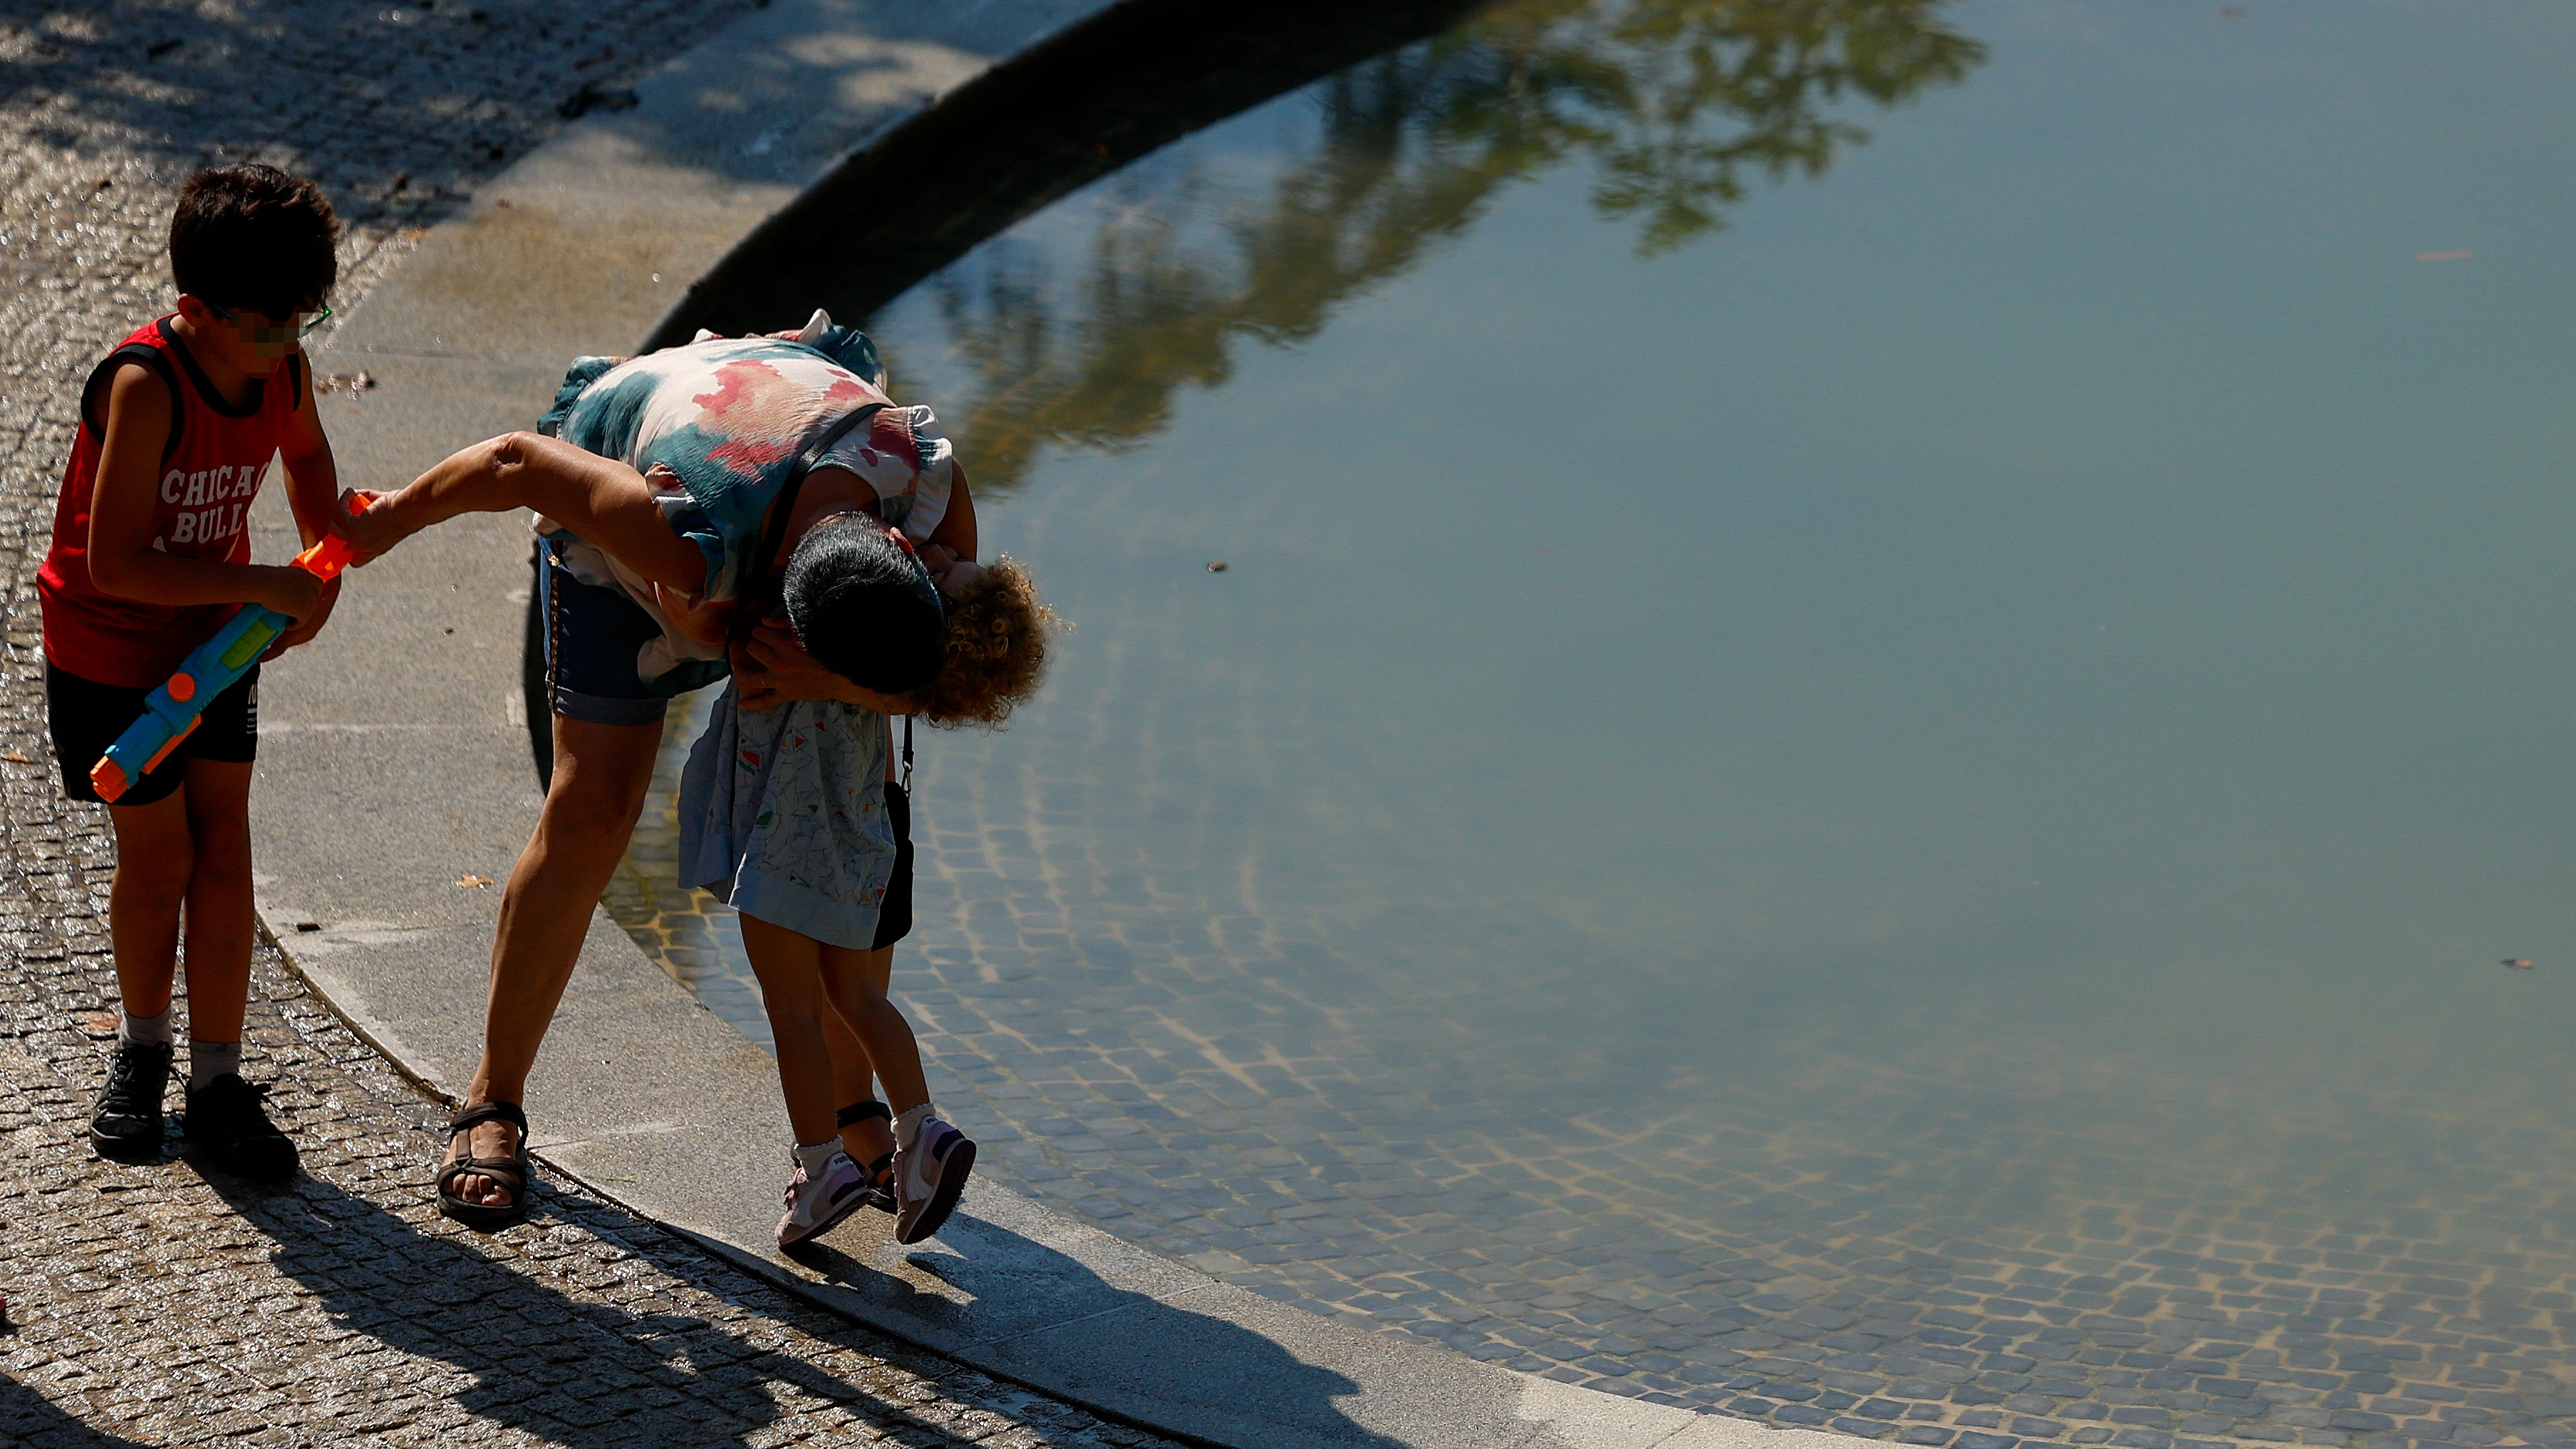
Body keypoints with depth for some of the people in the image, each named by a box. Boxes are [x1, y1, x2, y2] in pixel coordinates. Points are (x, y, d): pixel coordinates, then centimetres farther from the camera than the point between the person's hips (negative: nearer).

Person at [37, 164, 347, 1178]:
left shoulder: (282, 368, -11)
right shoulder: (145, 387, -31)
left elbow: (306, 454, 15)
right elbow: (116, 562, -32)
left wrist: (323, 570, 3)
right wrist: (266, 587, -28)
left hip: (217, 638, 5)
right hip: (111, 650, -5)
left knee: (224, 851, 3)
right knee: (156, 859, 4)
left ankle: (217, 1081, 10)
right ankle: (142, 1045, 29)